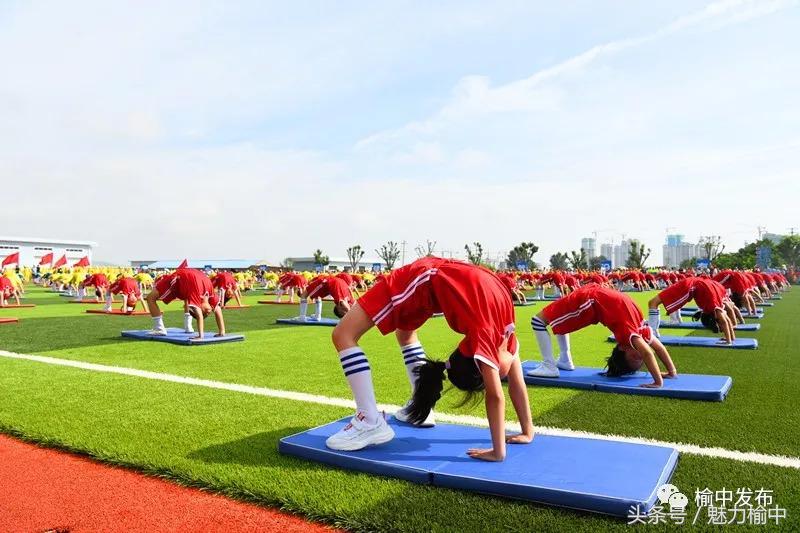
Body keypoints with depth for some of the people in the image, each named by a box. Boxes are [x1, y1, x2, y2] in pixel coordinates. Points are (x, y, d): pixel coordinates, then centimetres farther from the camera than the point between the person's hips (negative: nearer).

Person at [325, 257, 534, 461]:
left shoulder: (505, 328, -8)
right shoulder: (485, 335, -28)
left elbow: (517, 383, 0)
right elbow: (495, 396, -28)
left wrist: (528, 432, 6)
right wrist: (499, 452, -25)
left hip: (435, 281, 7)